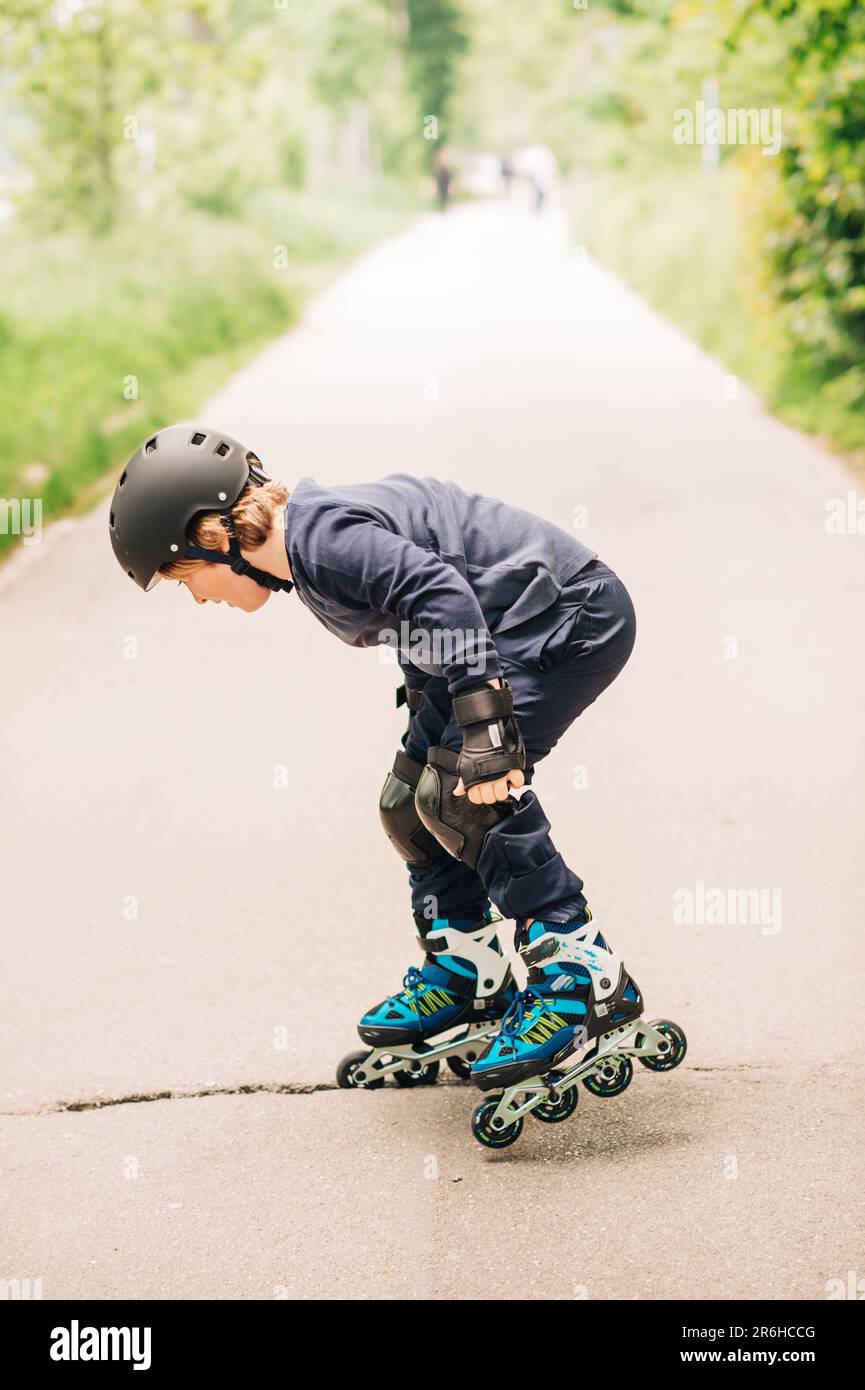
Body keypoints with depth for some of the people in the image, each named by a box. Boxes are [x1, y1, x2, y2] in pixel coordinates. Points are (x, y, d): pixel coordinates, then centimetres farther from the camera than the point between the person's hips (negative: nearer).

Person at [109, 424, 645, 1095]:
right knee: (410, 800, 10)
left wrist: (484, 728, -36)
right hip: (521, 630, 11)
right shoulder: (311, 554, 10)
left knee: (459, 794, -20)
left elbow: (440, 591, -33)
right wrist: (433, 730, 25)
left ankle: (584, 974, -15)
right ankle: (466, 971, 22)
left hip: (574, 613, -11)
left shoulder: (321, 535, -22)